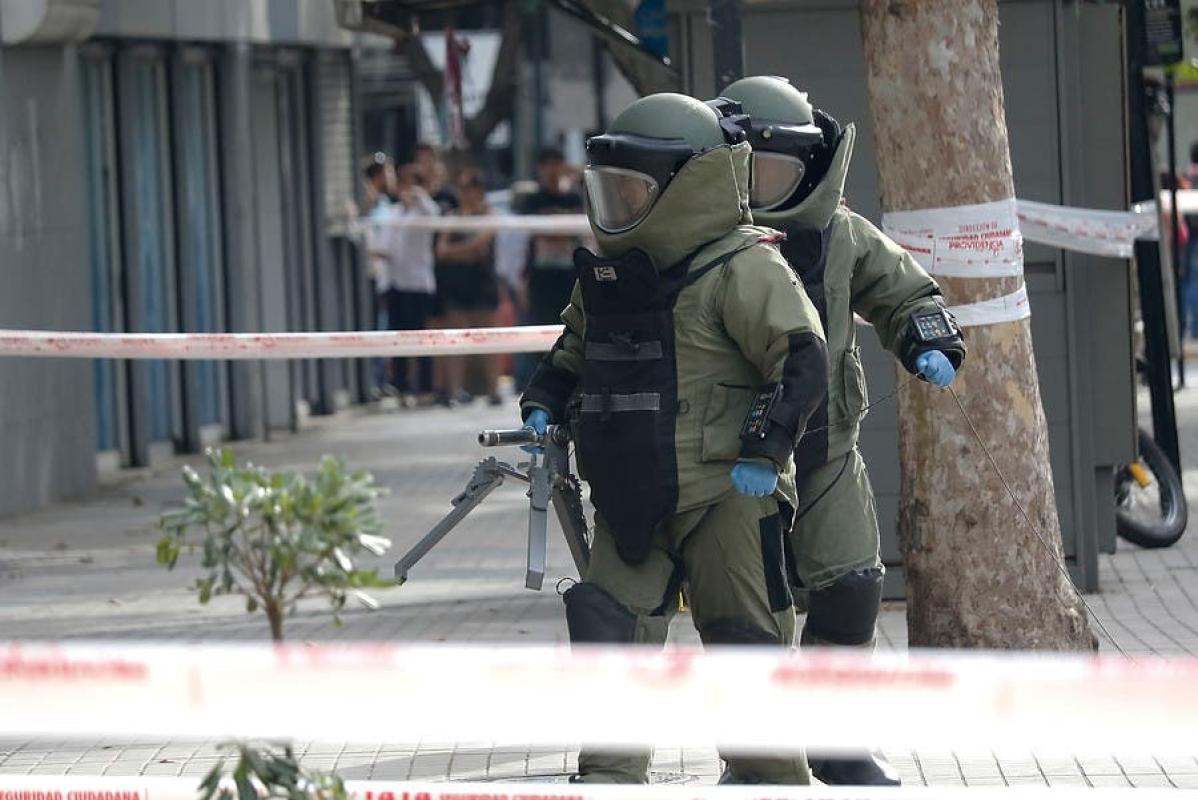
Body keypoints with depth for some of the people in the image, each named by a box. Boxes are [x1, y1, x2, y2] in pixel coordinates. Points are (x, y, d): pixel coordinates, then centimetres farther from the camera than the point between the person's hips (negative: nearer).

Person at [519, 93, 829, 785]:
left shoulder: (741, 270, -12)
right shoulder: (607, 272, 13)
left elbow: (805, 359, -16)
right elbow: (575, 349, 29)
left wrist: (765, 448, -21)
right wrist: (544, 404, 11)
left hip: (725, 491, -7)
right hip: (631, 496, 7)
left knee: (745, 636, 1)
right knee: (608, 626, 0)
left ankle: (774, 779, 13)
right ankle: (612, 775, 5)